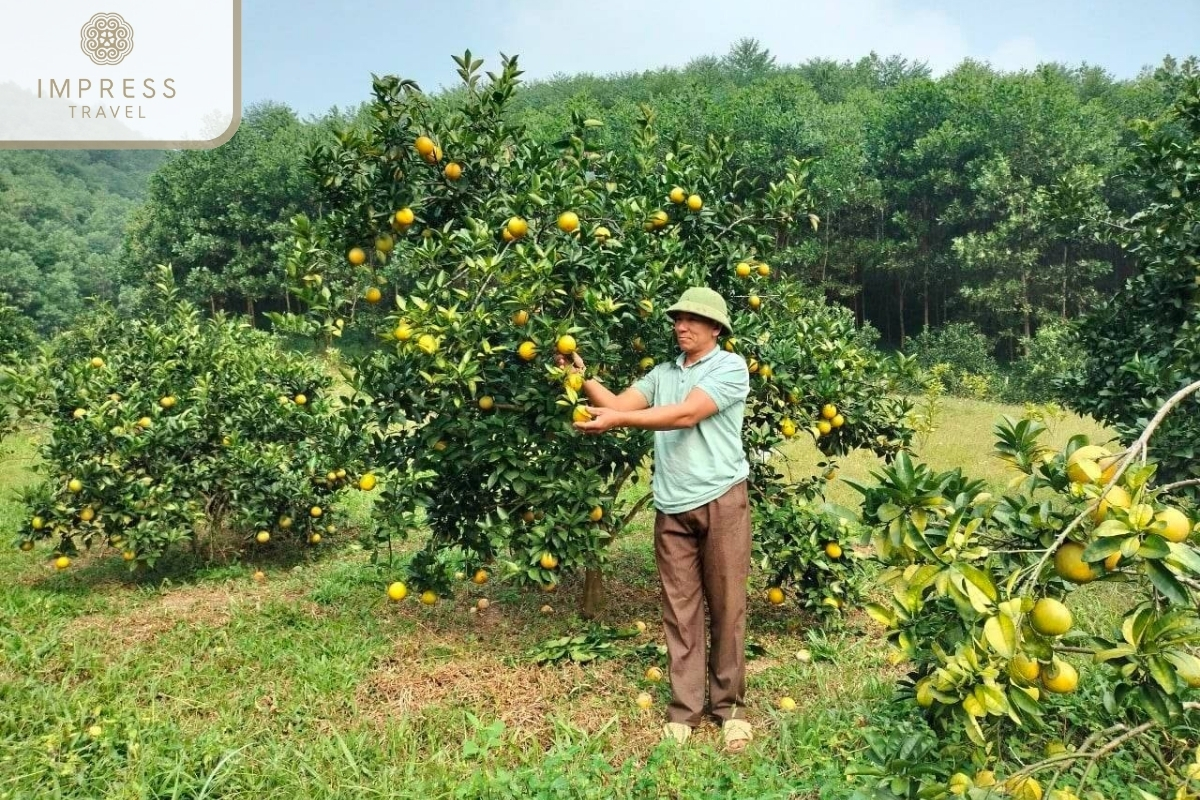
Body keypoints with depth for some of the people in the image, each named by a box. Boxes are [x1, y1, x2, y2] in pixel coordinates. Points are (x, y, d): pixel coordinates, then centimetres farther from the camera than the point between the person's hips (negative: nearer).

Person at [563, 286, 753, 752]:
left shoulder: (731, 367, -3)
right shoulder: (663, 373, 17)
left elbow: (686, 415, -16)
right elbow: (618, 403, 9)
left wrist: (617, 421, -22)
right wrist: (582, 377, -6)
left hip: (721, 500, -4)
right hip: (672, 507, 5)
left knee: (726, 604, 5)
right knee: (679, 609, 6)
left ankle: (729, 705, 18)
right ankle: (684, 709, 15)